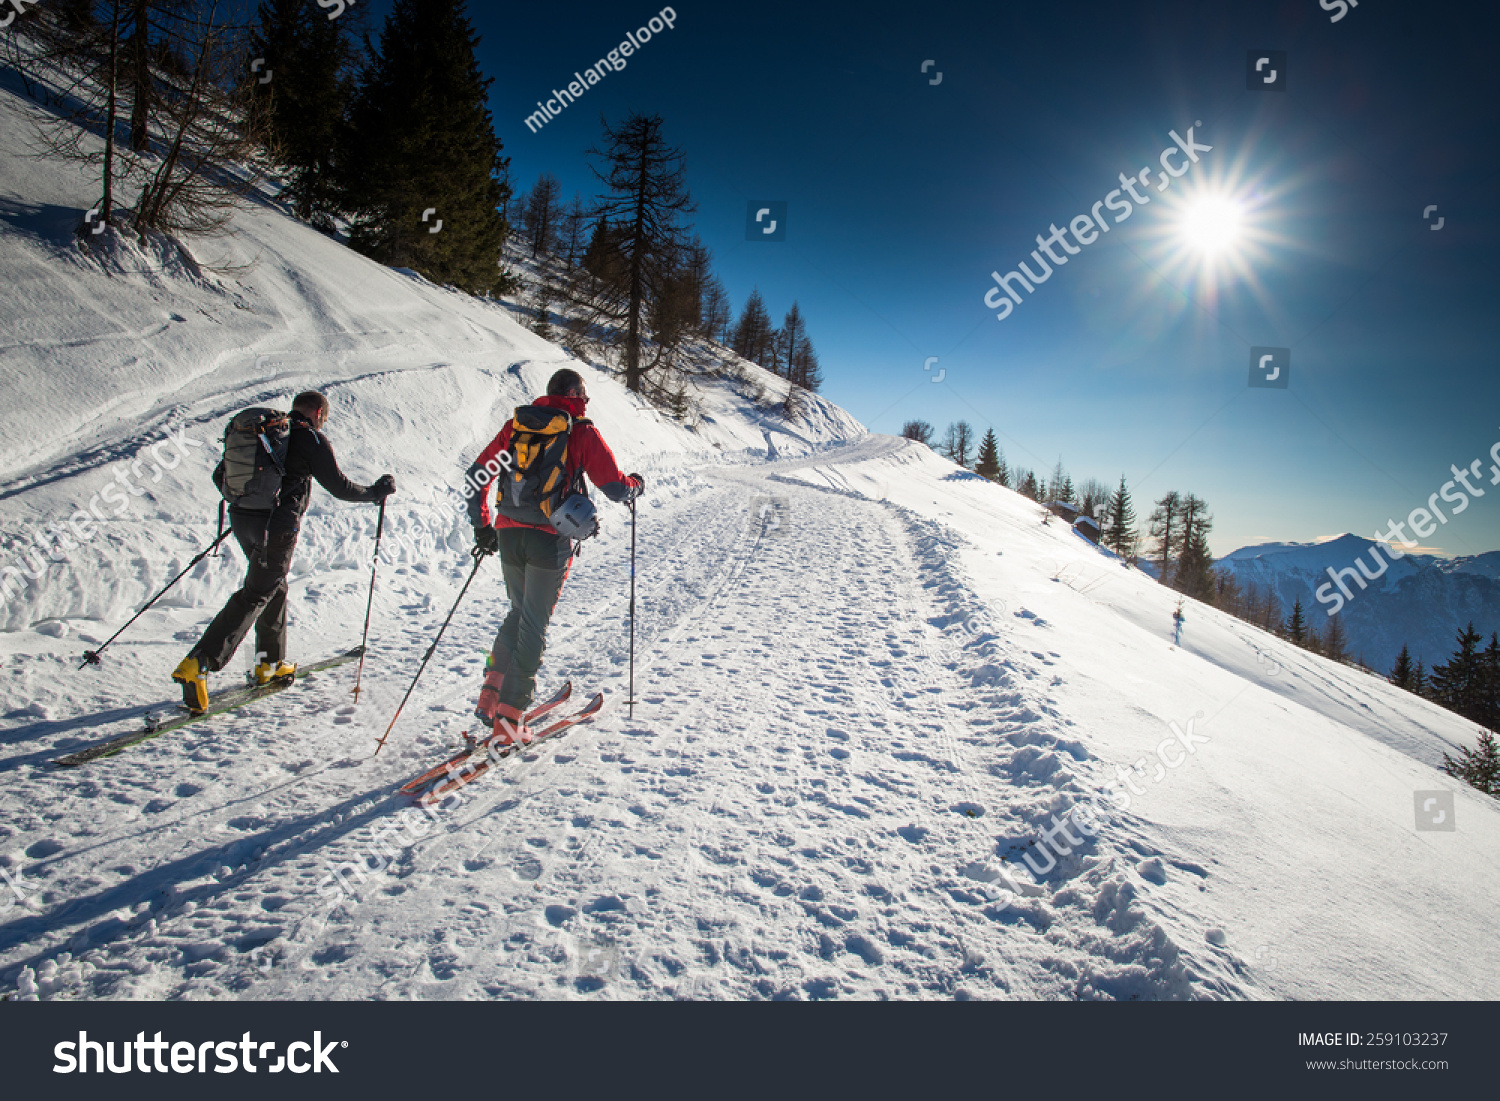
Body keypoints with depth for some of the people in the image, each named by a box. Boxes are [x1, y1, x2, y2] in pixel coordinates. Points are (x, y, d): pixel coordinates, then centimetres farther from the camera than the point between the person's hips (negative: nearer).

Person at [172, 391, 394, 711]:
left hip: (241, 518, 8)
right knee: (255, 595, -6)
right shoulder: (310, 438, -3)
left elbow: (220, 475, 21)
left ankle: (271, 663, 28)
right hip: (276, 525, -8)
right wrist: (377, 492, 15)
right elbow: (339, 487, -1)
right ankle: (198, 663, -18)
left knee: (275, 586, 22)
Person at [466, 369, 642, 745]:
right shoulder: (583, 433, 0)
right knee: (534, 625, 3)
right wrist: (637, 484, 20)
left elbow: (475, 476, 14)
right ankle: (509, 717, 2)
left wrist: (482, 526, 21)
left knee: (519, 613, 23)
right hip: (550, 539, -5)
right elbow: (616, 489, -2)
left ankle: (489, 697, 16)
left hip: (508, 534, 5)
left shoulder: (516, 425, 14)